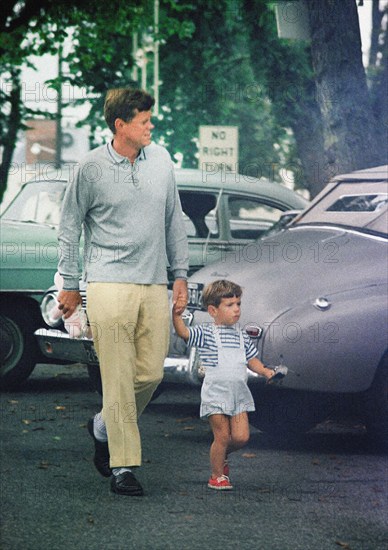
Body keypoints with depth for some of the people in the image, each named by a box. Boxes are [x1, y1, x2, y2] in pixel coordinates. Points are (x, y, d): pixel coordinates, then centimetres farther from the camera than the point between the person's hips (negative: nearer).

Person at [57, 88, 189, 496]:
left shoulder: (161, 159, 8)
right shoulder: (92, 168, -4)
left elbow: (174, 220, 16)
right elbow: (69, 226, 4)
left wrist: (180, 274, 13)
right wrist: (69, 285, 4)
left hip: (154, 286, 5)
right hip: (109, 283, -4)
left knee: (151, 374, 3)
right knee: (119, 378, -6)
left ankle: (104, 428, 28)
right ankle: (122, 465, 1)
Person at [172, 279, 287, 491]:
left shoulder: (241, 335, 12)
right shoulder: (206, 333, -6)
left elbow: (251, 359, 20)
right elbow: (184, 332, -20)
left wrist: (265, 371, 5)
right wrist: (176, 315, -36)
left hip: (239, 394, 5)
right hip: (216, 394, -5)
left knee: (241, 436, -1)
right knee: (222, 436, -4)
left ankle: (221, 456, 28)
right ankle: (217, 475, 13)